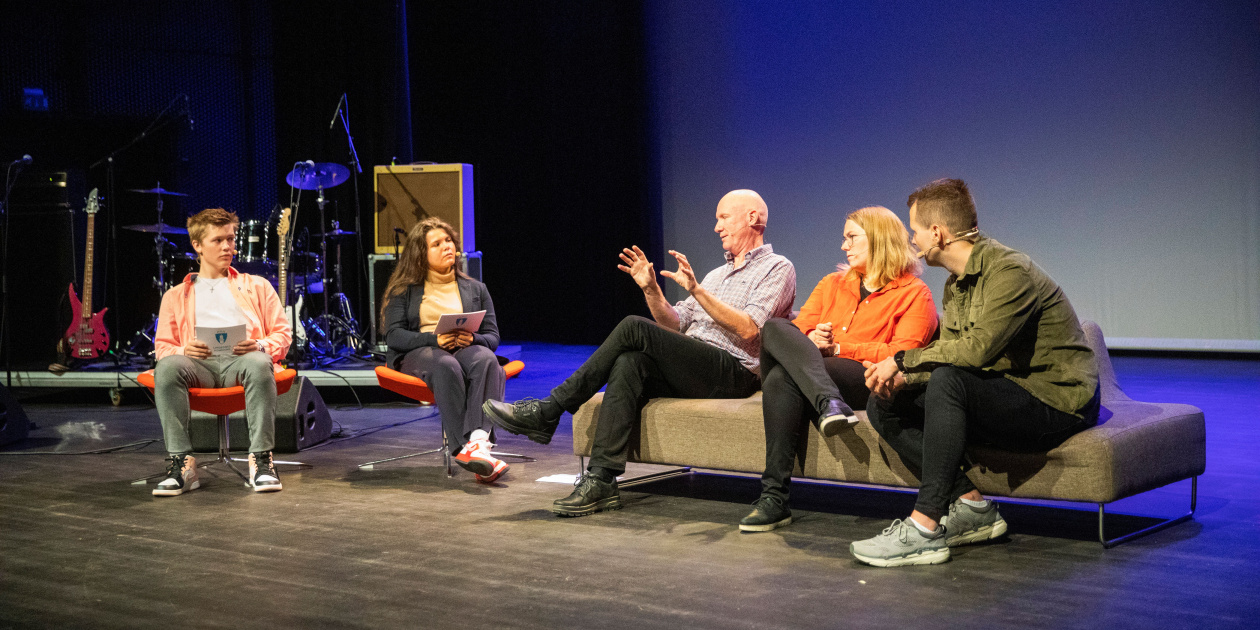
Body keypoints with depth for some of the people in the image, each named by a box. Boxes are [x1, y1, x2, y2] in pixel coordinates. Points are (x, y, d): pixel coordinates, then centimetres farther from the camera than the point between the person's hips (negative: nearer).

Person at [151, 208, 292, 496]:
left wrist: (260, 346, -6)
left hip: (242, 360, -1)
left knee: (259, 364, -39)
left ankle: (261, 461, -38)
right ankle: (181, 463, -37)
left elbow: (282, 335, 18)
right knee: (167, 367, -36)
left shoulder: (256, 286, 28)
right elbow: (162, 346, 19)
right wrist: (184, 351, -6)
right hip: (198, 364, 1)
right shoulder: (176, 296, 29)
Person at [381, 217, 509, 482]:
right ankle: (462, 448, -47)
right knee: (446, 366, -40)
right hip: (416, 352, -2)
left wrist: (472, 338, -11)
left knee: (486, 360, -36)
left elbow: (493, 336, 15)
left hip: (465, 349, 2)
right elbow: (393, 335, 1)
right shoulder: (404, 290, 15)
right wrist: (434, 339, -16)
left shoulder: (475, 289, 22)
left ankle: (479, 440, -54)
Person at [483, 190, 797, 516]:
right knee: (629, 363, -26)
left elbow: (748, 331, -12)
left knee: (634, 328, -22)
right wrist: (651, 289, 6)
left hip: (733, 371, -7)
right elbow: (673, 325, 22)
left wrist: (696, 290, -18)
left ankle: (548, 411, -18)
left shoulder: (777, 268, 6)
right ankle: (601, 480, -34)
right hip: (689, 372, 7)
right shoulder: (717, 274, 31)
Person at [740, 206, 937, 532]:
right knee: (774, 328, -24)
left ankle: (774, 498, -39)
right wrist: (811, 341, -6)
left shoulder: (913, 294, 9)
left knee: (783, 377, -34)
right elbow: (798, 328, 18)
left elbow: (901, 356, -6)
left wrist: (839, 347, -7)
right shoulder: (832, 284, 28)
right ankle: (829, 403, -46)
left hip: (868, 381, -5)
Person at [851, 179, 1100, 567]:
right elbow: (949, 354, 9)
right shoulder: (956, 284, 12)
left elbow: (977, 348, -29)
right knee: (885, 408, -2)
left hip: (1057, 402, -9)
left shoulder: (1010, 271, -18)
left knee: (949, 382, -34)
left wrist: (902, 359, -19)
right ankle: (971, 506, -8)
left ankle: (924, 528, -32)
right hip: (1001, 398, 9)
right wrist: (901, 378, -11)